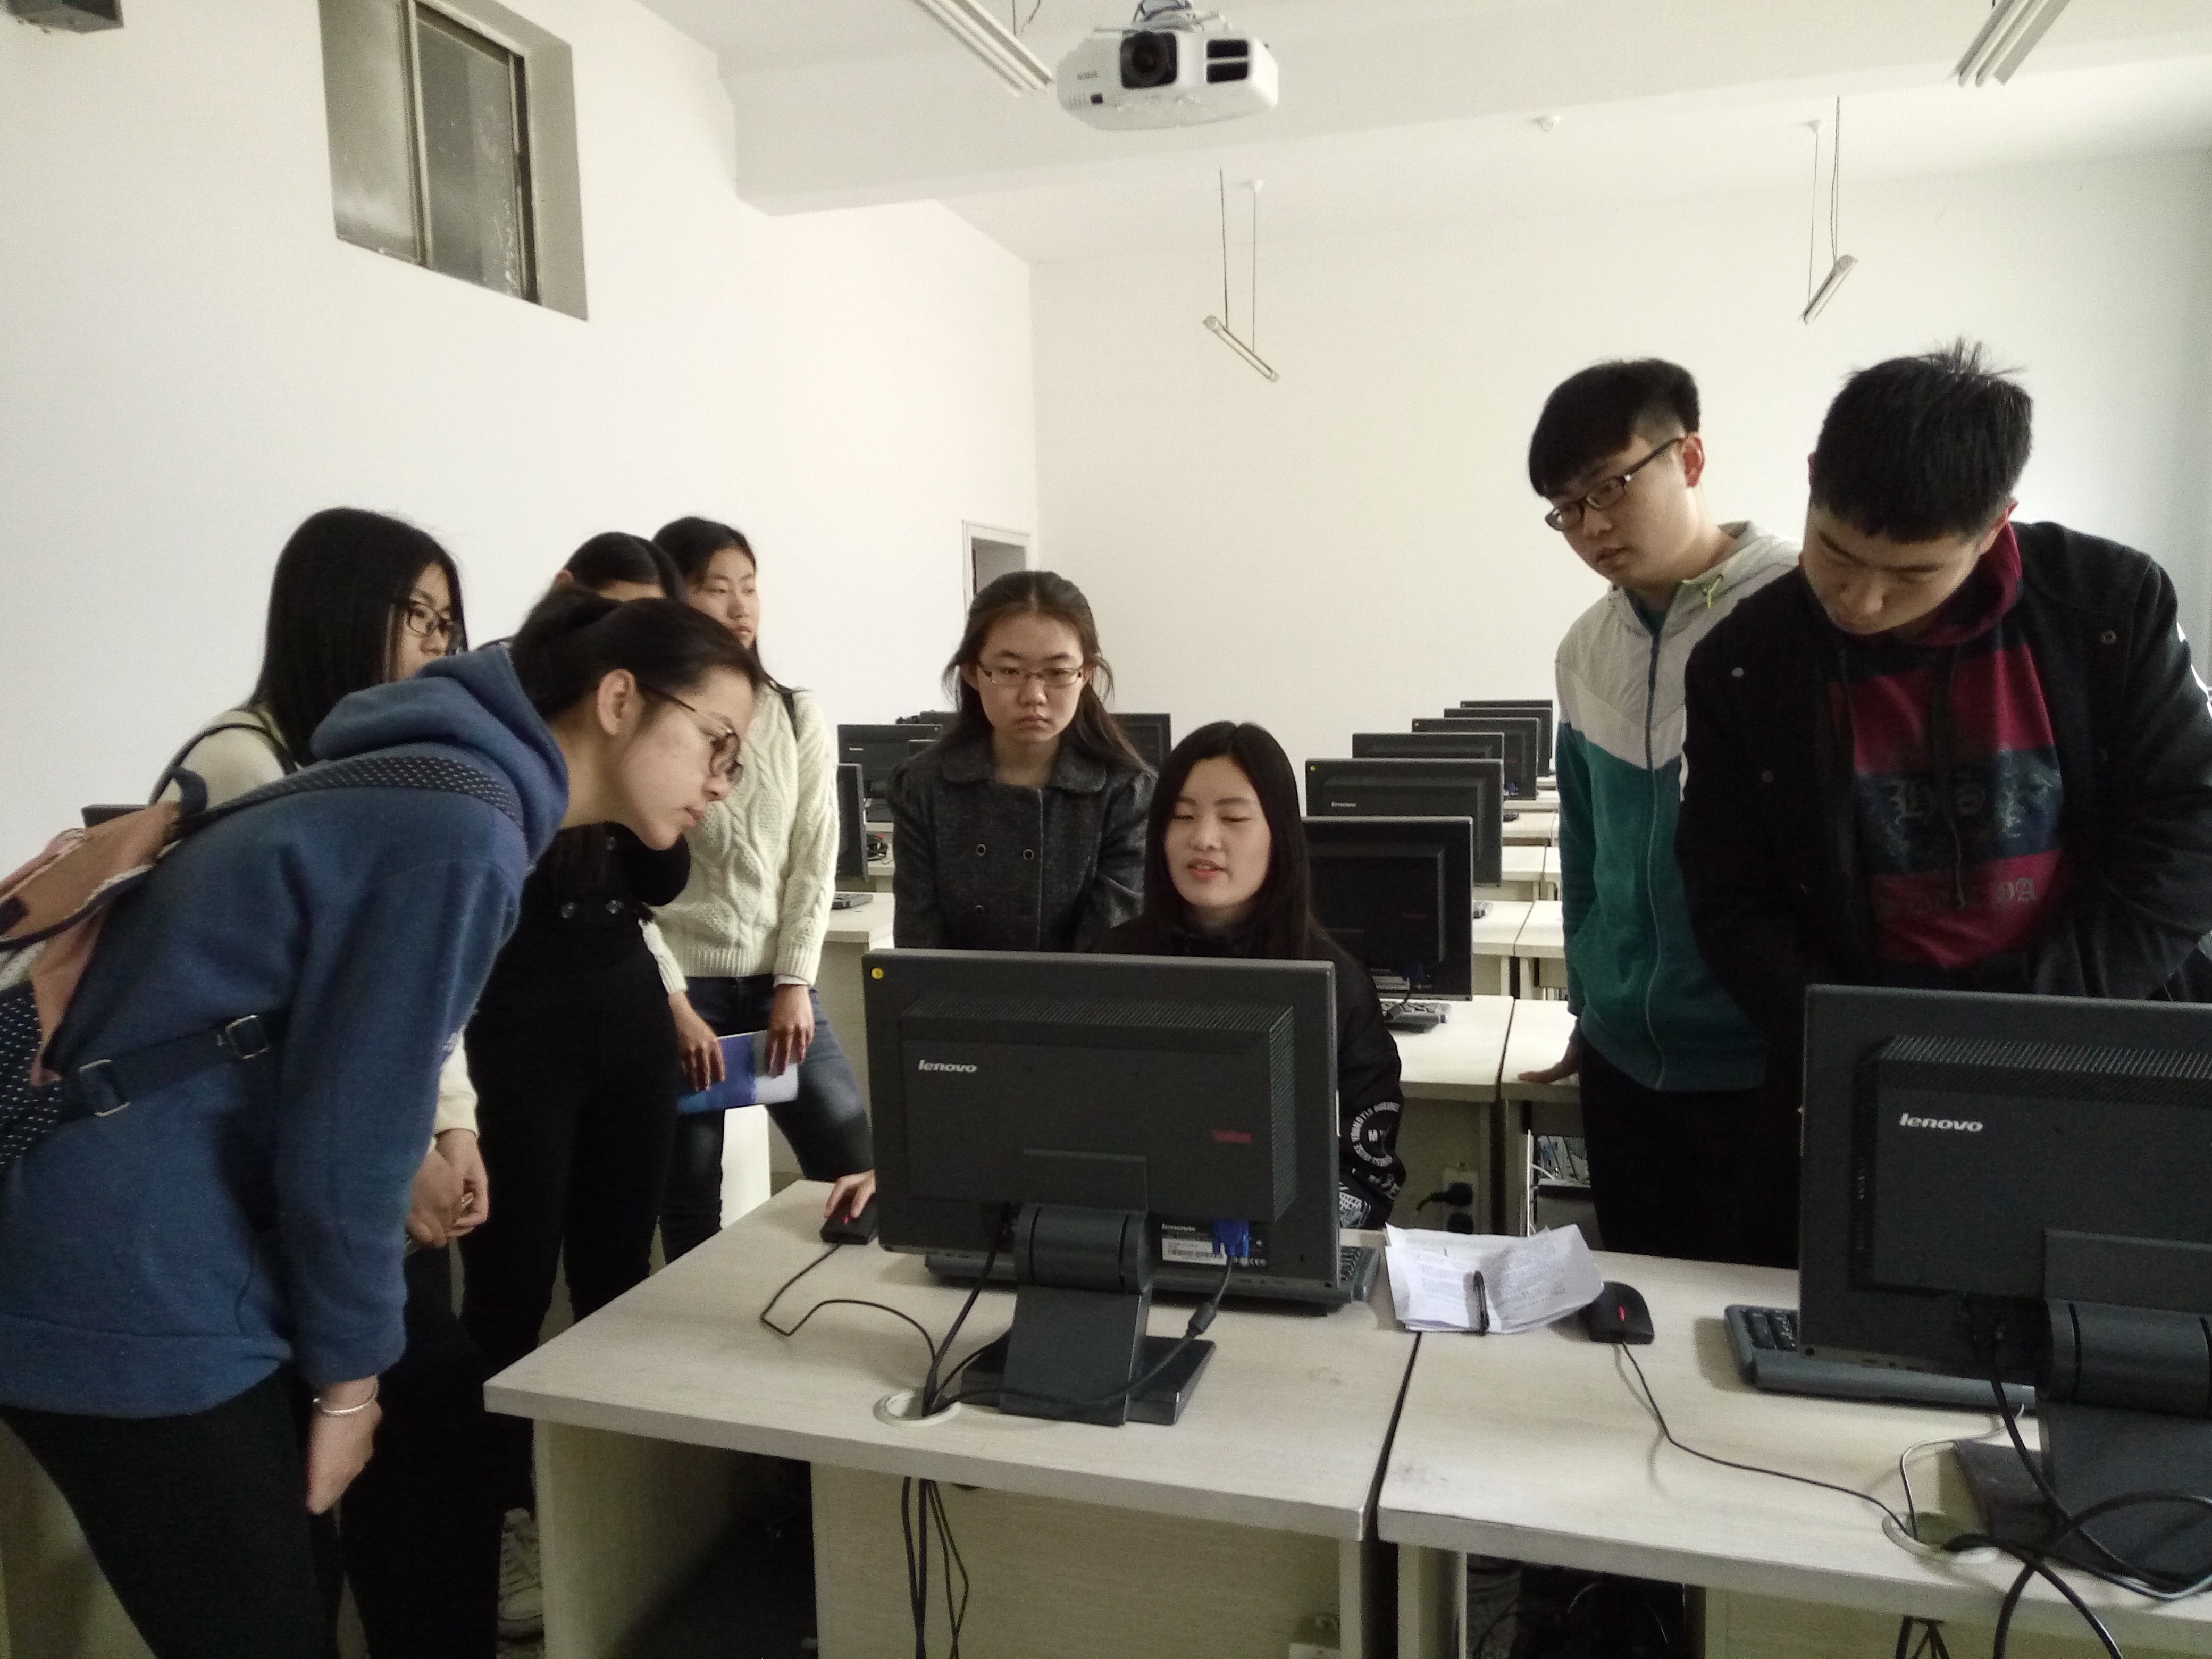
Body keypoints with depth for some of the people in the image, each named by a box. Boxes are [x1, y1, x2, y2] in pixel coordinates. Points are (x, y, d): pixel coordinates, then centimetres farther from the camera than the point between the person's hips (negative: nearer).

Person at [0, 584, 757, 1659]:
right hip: (138, 1300, -9)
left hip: (131, 1266, 9)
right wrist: (348, 1369, -5)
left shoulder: (439, 787, 9)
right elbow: (344, 1130, -19)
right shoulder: (464, 831, -21)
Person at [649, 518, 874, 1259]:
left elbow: (814, 860, 3)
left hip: (778, 983, 3)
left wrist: (794, 983, -5)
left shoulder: (798, 718, 6)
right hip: (678, 989, -3)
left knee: (862, 1177, 4)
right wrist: (673, 1002, -12)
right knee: (690, 1215, 6)